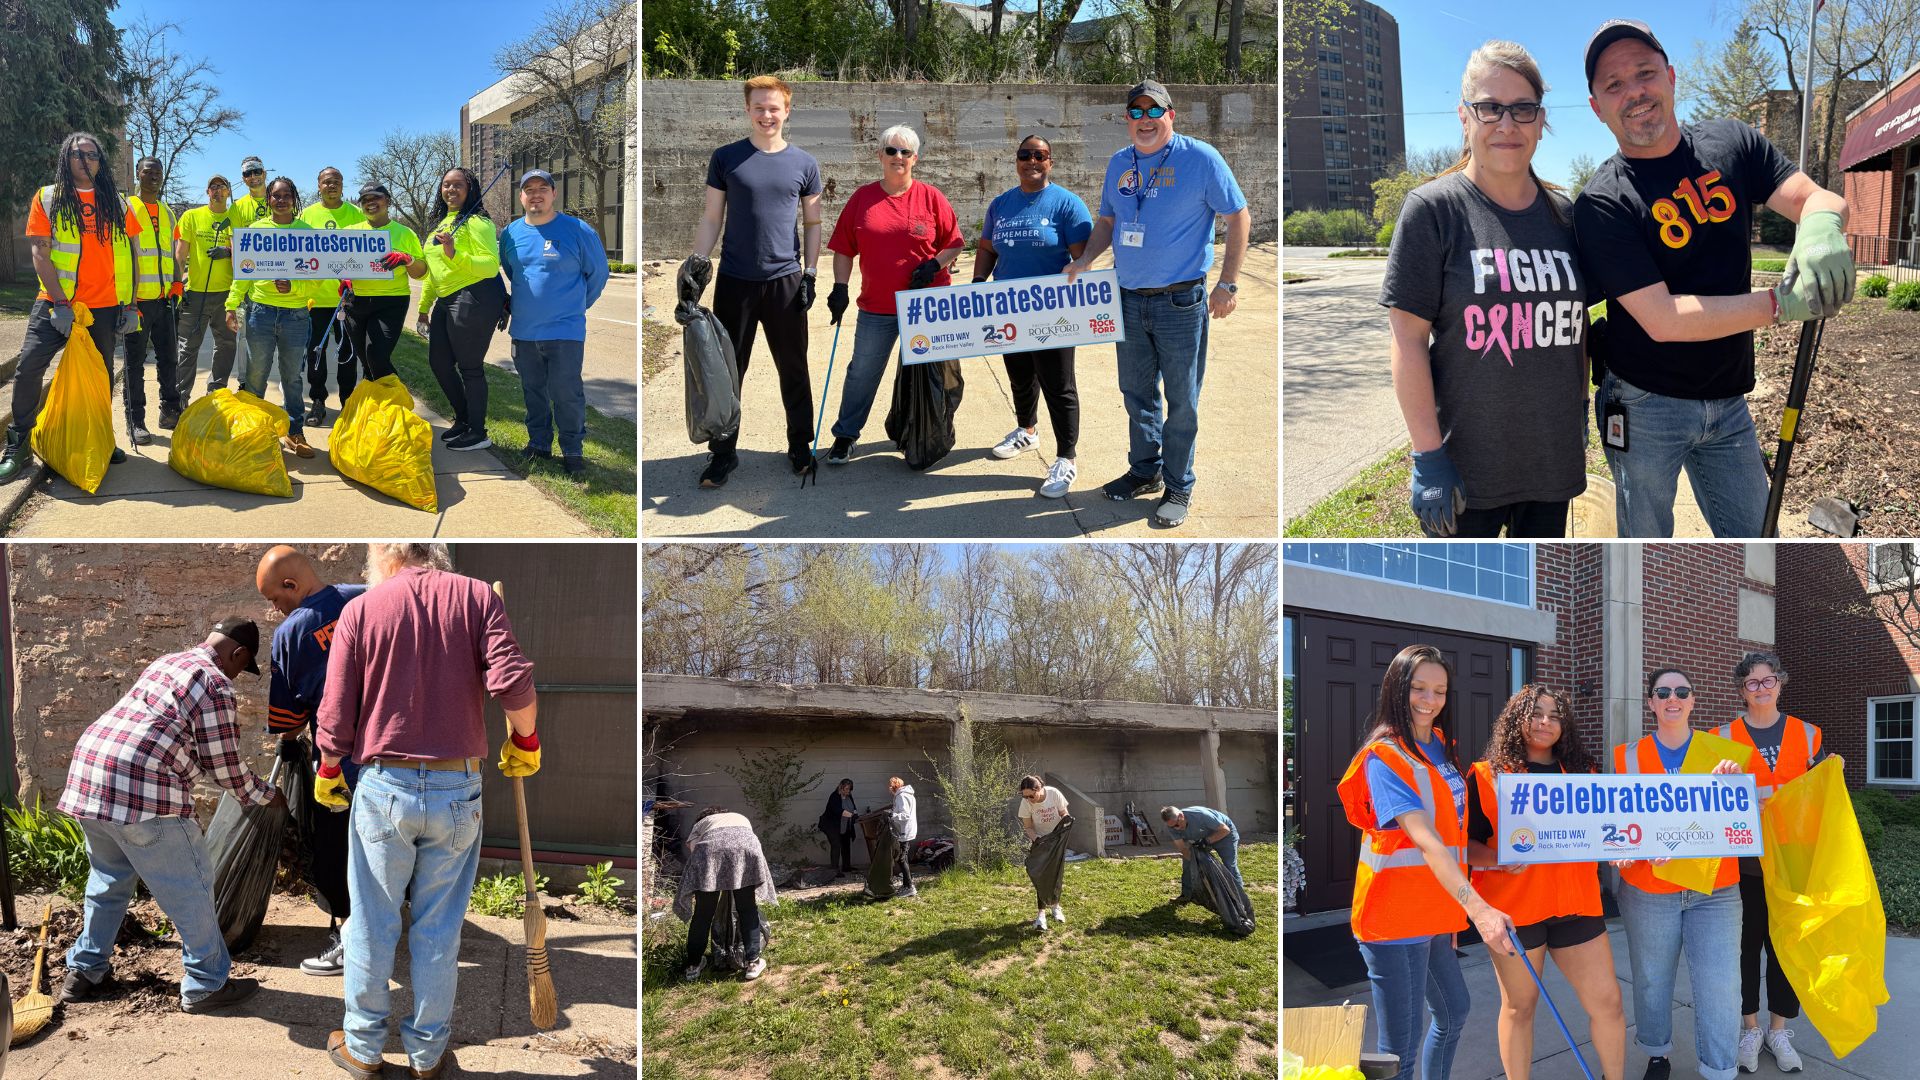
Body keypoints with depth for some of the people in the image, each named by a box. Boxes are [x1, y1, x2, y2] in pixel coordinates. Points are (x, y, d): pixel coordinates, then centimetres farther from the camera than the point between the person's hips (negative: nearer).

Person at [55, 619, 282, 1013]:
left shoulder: (167, 663, 23)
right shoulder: (216, 686, -4)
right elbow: (225, 766, 0)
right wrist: (265, 795, 18)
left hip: (87, 771, 9)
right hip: (139, 788, -9)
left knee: (109, 877, 26)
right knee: (191, 885, 4)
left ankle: (84, 971, 35)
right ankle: (207, 984, 11)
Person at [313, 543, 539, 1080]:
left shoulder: (360, 609, -1)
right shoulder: (477, 596, -1)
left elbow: (336, 718, -1)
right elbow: (514, 683, -14)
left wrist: (327, 774, 17)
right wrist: (524, 742, 4)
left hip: (384, 788, 0)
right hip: (458, 791, 0)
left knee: (372, 927, 13)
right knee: (439, 930, 12)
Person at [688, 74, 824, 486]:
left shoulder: (804, 163, 4)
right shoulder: (725, 158, 2)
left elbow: (812, 223, 9)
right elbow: (711, 220, 4)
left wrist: (810, 274, 1)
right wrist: (695, 268, -3)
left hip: (786, 282, 0)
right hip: (735, 282, 0)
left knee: (793, 369, 9)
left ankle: (800, 447, 22)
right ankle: (722, 453, 15)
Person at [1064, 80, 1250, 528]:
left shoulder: (1200, 158, -8)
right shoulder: (1118, 164, 9)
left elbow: (1238, 217, -5)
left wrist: (1227, 284, -10)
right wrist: (1086, 259, 2)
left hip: (1180, 302, -5)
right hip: (1129, 301, 5)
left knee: (1182, 402, 2)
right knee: (1136, 393, 15)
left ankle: (1178, 487, 14)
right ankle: (1145, 470, 31)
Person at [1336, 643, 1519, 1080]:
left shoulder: (1441, 745, 10)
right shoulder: (1384, 757, -16)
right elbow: (1424, 840, -28)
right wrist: (1478, 908, -38)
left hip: (1433, 911, 9)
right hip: (1395, 917, -9)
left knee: (1455, 1011, 26)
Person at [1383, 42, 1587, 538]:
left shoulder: (1563, 215, 8)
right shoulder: (1433, 209, -8)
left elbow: (1576, 330, 17)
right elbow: (1408, 338, -11)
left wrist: (1581, 419, 15)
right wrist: (1428, 455, -15)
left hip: (1553, 460, 5)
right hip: (1465, 468, -5)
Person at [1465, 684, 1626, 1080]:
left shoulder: (1583, 773, 11)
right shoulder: (1487, 776, -2)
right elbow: (1465, 845, -4)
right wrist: (1500, 858, -22)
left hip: (1575, 904, 3)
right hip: (1515, 908, -3)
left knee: (1607, 1000, 4)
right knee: (1519, 1006, 8)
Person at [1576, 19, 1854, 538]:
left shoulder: (1732, 143, 0)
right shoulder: (1601, 203, -16)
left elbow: (1818, 197, -7)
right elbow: (1662, 320, -22)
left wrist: (1821, 223, -32)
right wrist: (1780, 303, -28)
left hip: (1728, 400, 4)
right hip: (1645, 407, -4)